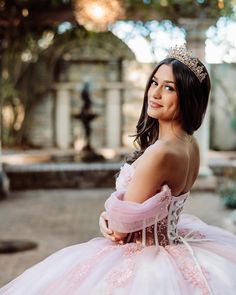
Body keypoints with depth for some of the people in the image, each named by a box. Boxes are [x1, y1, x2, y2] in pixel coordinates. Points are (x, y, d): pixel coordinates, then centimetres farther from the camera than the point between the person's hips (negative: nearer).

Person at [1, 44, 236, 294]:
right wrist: (110, 216, -9)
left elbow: (120, 229, -21)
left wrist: (109, 220, 1)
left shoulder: (159, 153, -30)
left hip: (143, 259, -8)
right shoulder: (190, 144, -1)